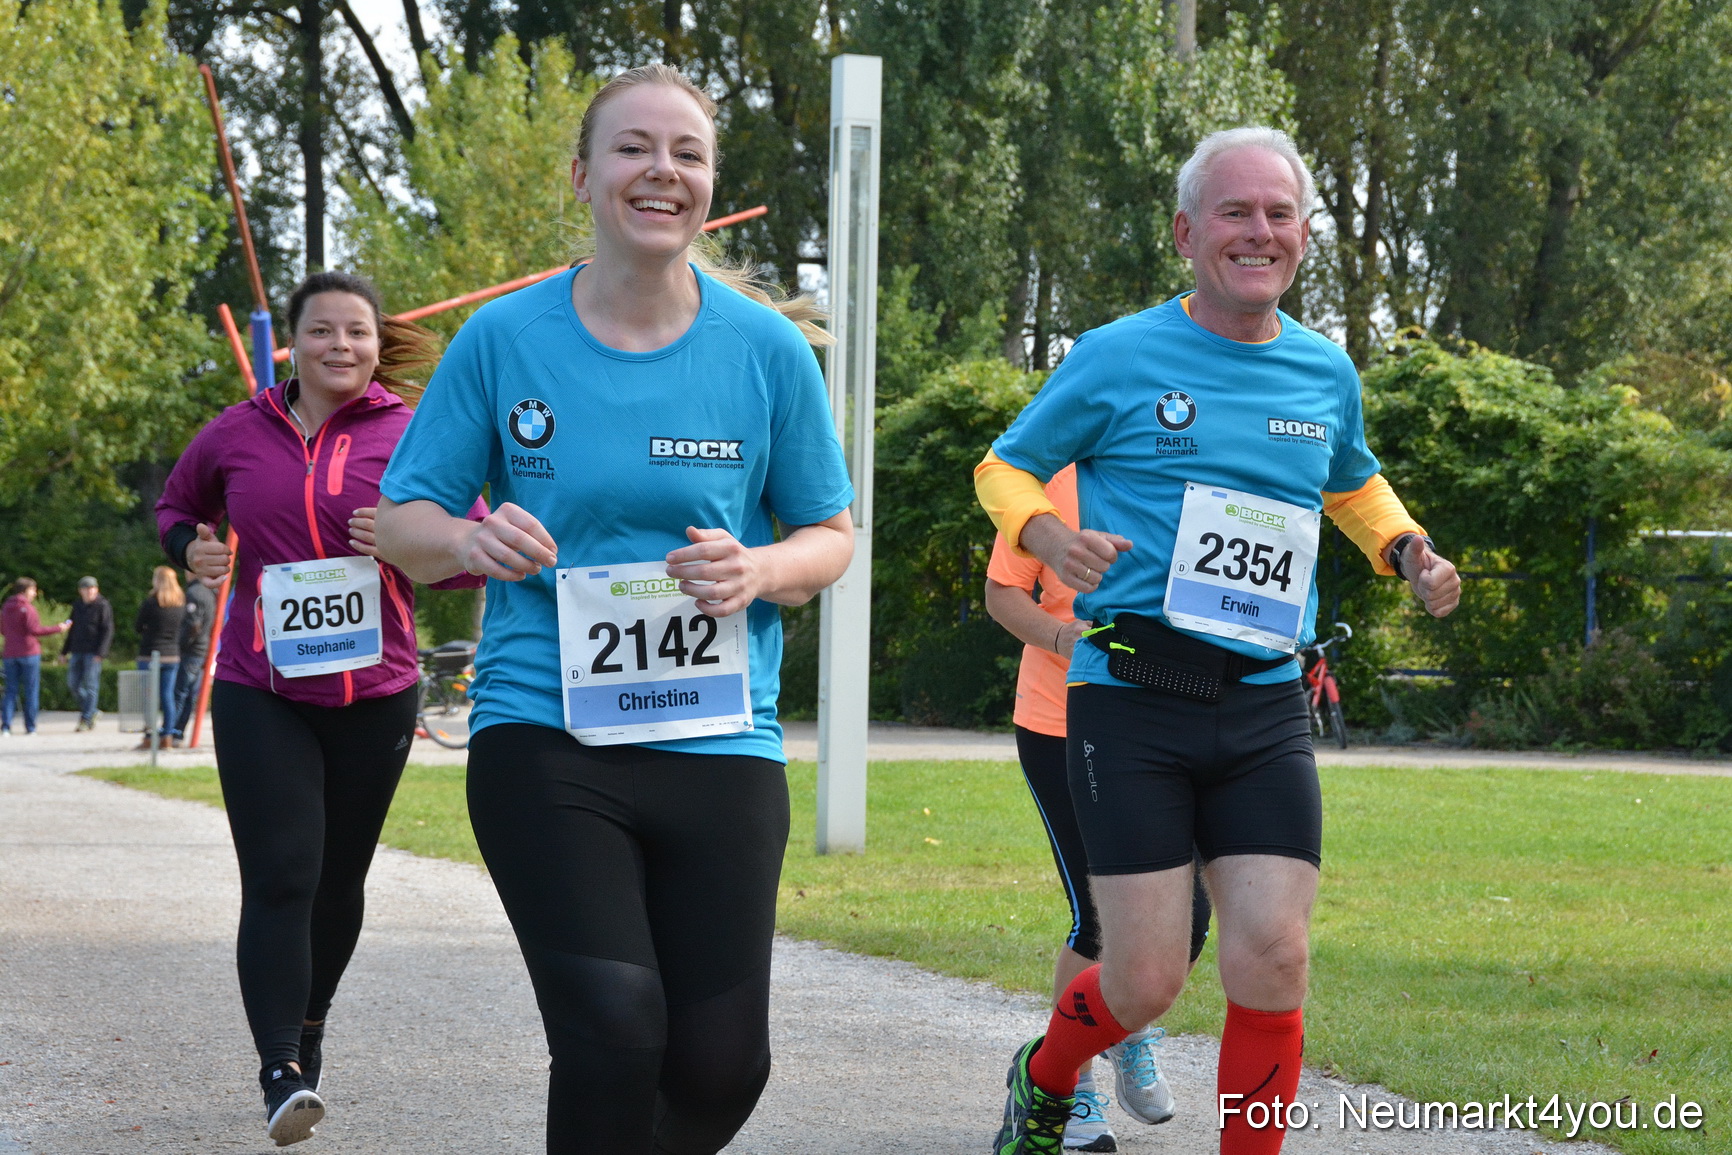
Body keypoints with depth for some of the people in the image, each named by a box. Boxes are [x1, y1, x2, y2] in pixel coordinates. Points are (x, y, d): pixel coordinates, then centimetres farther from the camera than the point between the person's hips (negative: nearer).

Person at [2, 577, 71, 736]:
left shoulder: (5, 608, 12)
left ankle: (5, 726, -7)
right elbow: (34, 629, -16)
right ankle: (30, 727, 3)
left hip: (10, 655, 5)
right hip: (29, 652, -5)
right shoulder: (27, 608, -9)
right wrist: (58, 629, -8)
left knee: (11, 691, 6)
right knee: (31, 691, 2)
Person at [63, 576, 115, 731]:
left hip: (93, 652, -7)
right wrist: (65, 651, 18)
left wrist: (100, 652, -18)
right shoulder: (77, 606, 14)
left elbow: (107, 631, -10)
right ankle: (91, 711, 21)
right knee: (73, 684, 6)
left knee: (91, 686, -5)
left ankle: (87, 719, -1)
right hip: (77, 651, 7)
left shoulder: (103, 606, -5)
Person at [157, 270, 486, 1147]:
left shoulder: (411, 436, -2)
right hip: (260, 693, -1)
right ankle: (281, 1073, -16)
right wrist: (190, 548, 0)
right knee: (278, 879, -13)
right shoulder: (237, 435, 3)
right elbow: (177, 505, 22)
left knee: (339, 879, 14)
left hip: (375, 693, 1)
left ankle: (310, 1022, 38)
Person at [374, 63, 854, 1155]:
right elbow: (403, 523, 7)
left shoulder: (769, 349, 4)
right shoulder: (505, 339, 1)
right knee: (614, 1033, -18)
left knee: (723, 1063, -1)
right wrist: (469, 540, -16)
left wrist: (756, 570, -11)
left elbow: (831, 537, 12)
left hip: (719, 745, 2)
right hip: (545, 734, -2)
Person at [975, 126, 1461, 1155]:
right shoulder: (1117, 359, -1)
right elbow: (1004, 470, 9)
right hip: (1131, 698, -3)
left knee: (1273, 959, -10)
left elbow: (1355, 486, 32)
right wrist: (1052, 536, -12)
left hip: (1266, 710, 3)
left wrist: (1405, 550, 12)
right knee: (1146, 983, -5)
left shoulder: (1328, 374, 12)